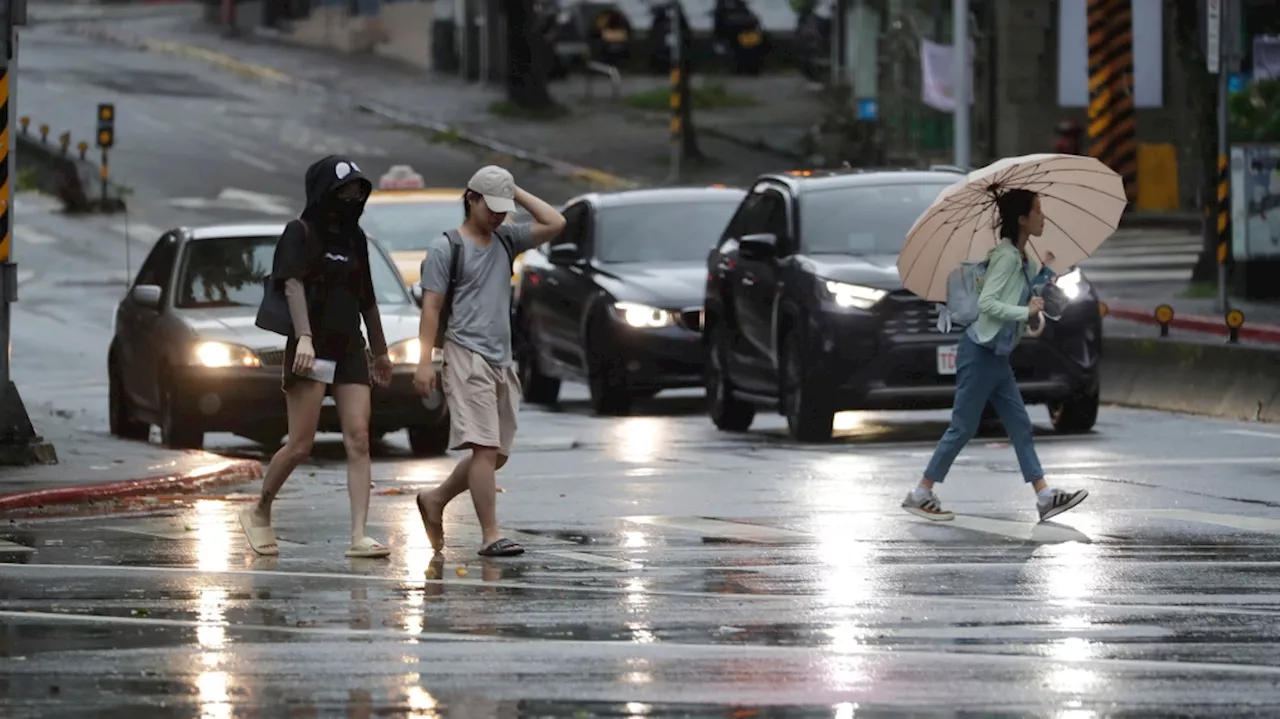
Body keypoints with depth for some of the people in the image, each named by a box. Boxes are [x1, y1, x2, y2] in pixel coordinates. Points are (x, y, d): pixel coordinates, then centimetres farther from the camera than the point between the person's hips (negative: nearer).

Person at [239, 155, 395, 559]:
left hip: (349, 349, 6)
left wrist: (380, 351, 28)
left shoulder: (355, 238, 16)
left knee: (358, 441, -7)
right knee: (301, 446, -7)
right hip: (311, 350, -6)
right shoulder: (300, 234, -3)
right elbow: (293, 285, -16)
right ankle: (259, 515, 15)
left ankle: (358, 537, -12)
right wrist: (304, 337, -30)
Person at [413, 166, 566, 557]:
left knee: (496, 455, 8)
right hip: (467, 358, -7)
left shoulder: (505, 240, 17)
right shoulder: (446, 248, -1)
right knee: (485, 448, -14)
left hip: (502, 362, 7)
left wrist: (517, 193, 7)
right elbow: (431, 307, -5)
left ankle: (435, 500, 28)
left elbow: (555, 224, 9)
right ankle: (490, 535, -15)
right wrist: (425, 360, -13)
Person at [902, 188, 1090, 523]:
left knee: (1020, 426, 7)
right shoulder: (1006, 256, -17)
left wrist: (1045, 271, 11)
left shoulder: (1020, 258, 11)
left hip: (997, 356, 10)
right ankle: (920, 496, 4)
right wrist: (1026, 312, -25)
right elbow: (987, 303, -25)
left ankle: (1045, 497, 7)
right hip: (980, 353, -10)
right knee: (963, 427, -4)